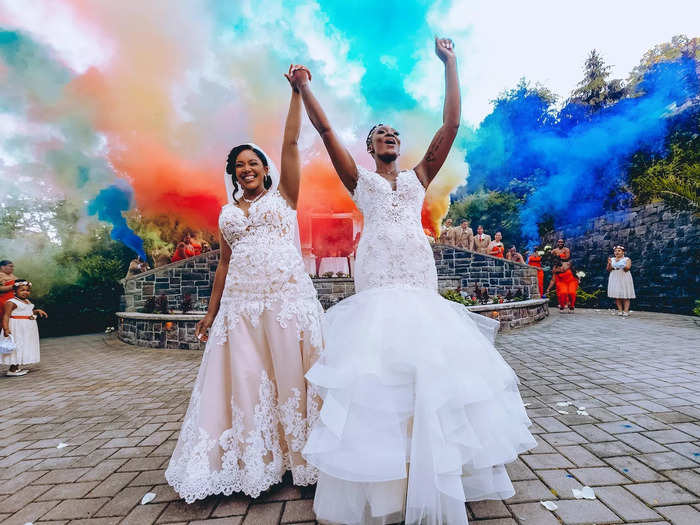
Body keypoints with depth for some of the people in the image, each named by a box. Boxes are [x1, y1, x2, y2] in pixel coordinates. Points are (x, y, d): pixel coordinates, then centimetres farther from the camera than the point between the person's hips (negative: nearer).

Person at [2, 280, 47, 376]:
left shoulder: (27, 301, 13)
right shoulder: (11, 302, -13)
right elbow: (6, 316, -19)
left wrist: (37, 311, 10)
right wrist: (6, 329, -28)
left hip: (28, 330, 9)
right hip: (17, 329, -9)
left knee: (25, 346, 11)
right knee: (17, 347, -6)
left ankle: (17, 367, 20)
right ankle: (12, 370, 2)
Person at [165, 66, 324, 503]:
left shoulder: (283, 194, 10)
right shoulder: (228, 213, 18)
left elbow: (291, 142, 1)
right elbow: (225, 263, 17)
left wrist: (297, 91, 0)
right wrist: (211, 312, 14)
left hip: (287, 295, -3)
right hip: (241, 302, 4)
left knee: (290, 374, 1)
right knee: (245, 380, 5)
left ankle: (300, 455, 17)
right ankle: (254, 463, 21)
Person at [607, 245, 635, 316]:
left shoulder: (627, 259, 2)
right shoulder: (612, 259, 11)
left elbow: (628, 268, -12)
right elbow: (608, 269, 5)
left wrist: (624, 266, -31)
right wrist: (609, 263, -12)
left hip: (624, 279, -3)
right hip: (614, 279, 3)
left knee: (625, 296, -4)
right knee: (616, 295, 1)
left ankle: (626, 311, -2)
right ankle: (620, 310, 6)